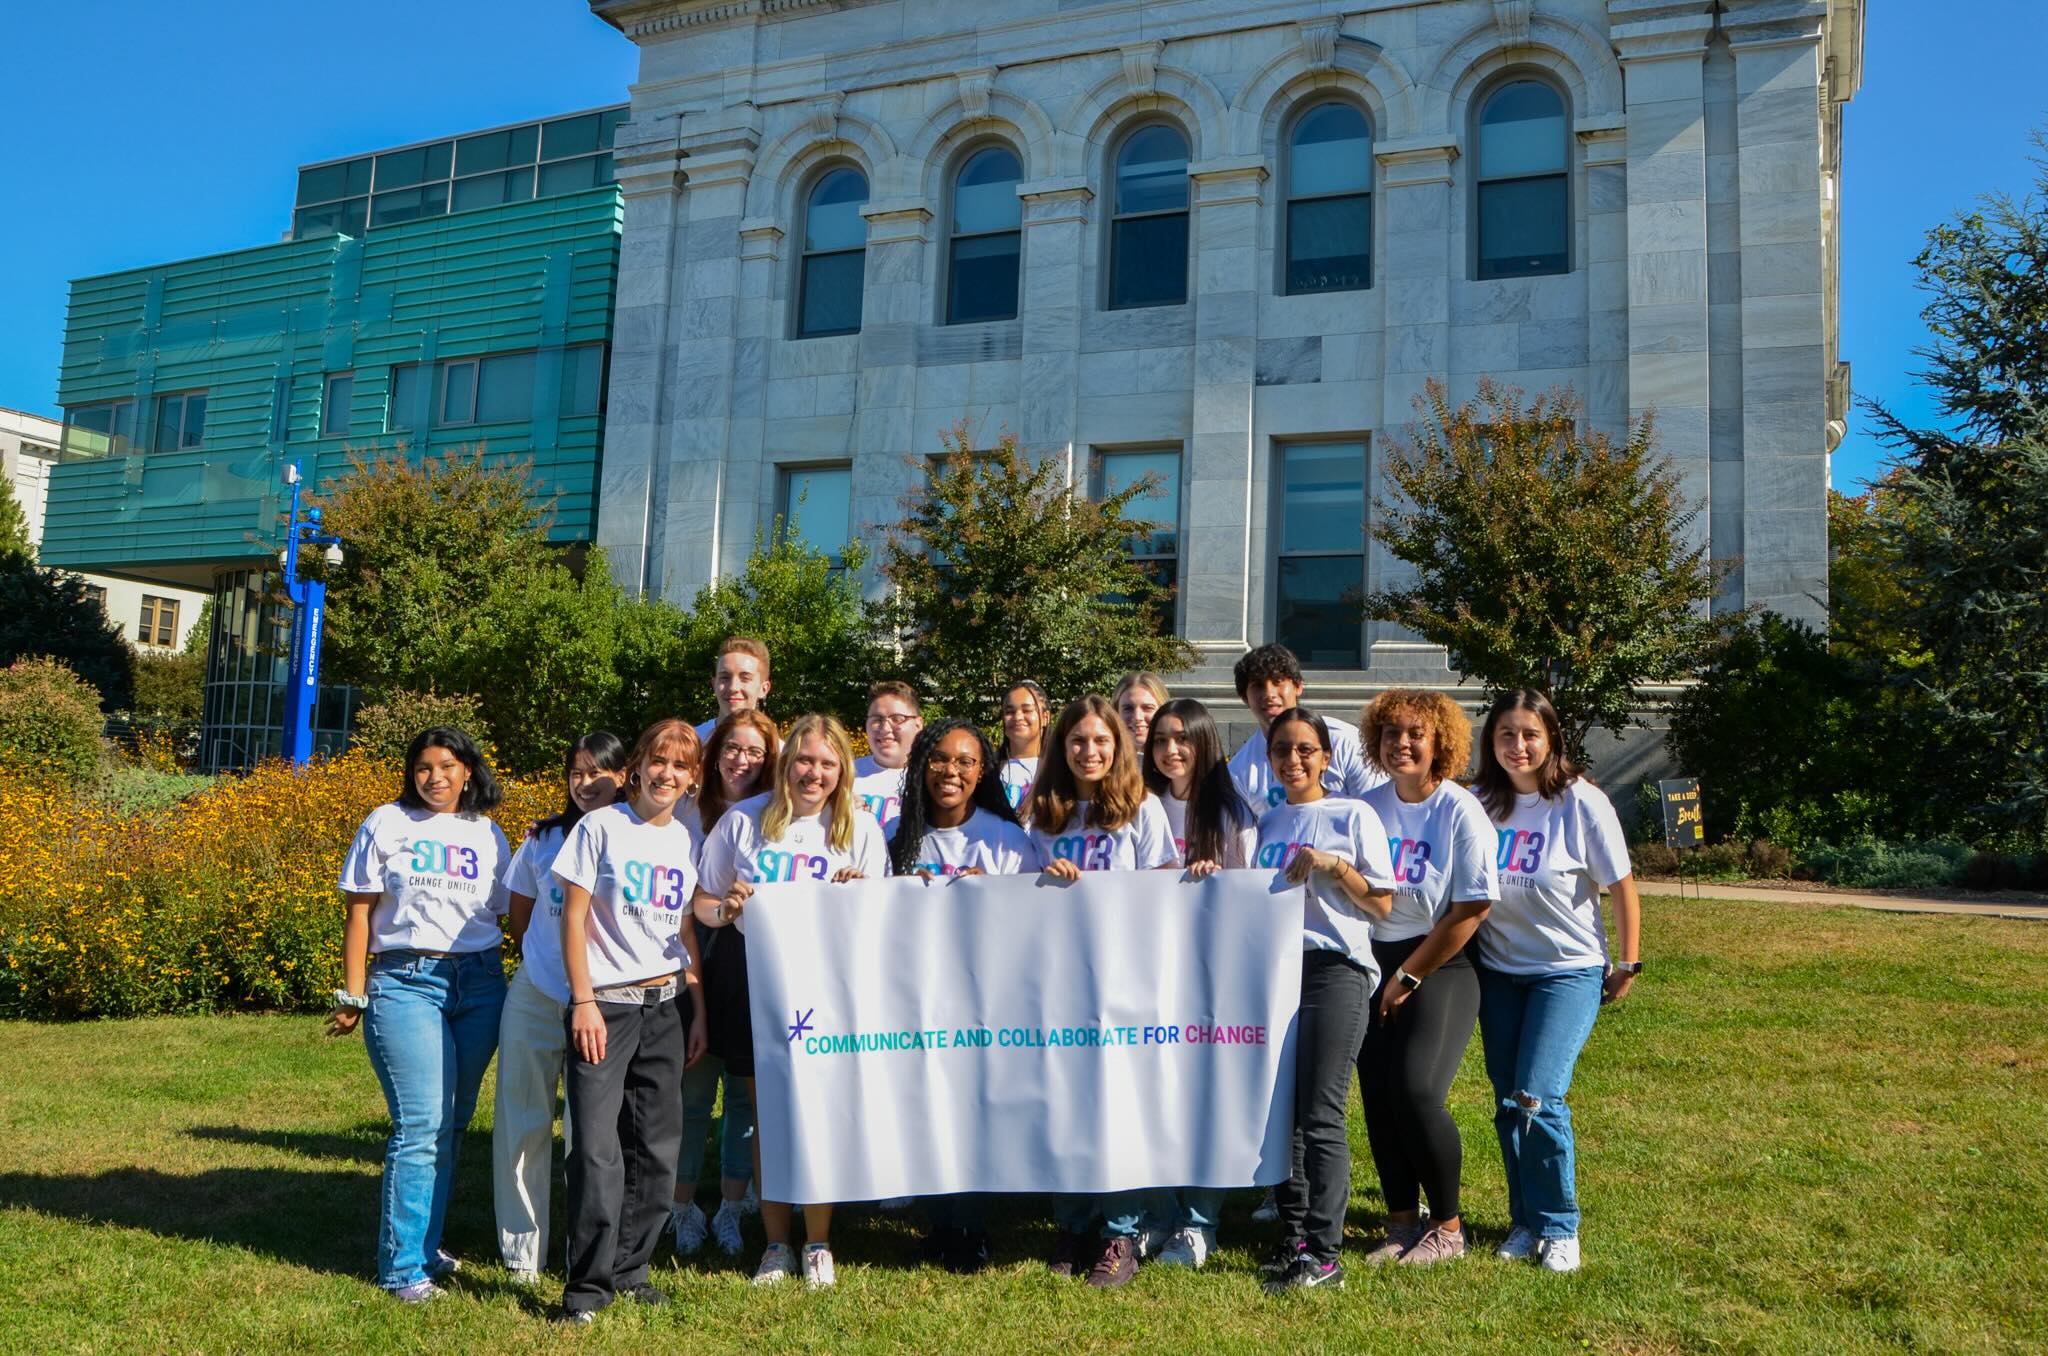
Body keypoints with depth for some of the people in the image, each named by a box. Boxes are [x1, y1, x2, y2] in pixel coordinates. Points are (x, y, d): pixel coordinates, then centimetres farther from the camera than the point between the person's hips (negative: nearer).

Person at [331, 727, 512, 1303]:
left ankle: (425, 1240, 23)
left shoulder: (489, 836, 12)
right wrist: (354, 996, 1)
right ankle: (404, 1266, -1)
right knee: (422, 1123, -10)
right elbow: (360, 913, 4)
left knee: (454, 1121, 7)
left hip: (479, 983, 3)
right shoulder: (386, 825, 5)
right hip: (406, 982, -3)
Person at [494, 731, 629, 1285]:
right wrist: (544, 965, 11)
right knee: (523, 1124, 5)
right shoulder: (543, 839, 6)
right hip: (536, 997, 3)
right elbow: (519, 920, 16)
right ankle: (522, 1253, 16)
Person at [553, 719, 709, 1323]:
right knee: (597, 1147, -9)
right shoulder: (600, 827, -4)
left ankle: (629, 1267, 20)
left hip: (667, 1004, 4)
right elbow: (573, 918, -5)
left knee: (657, 1145, 7)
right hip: (605, 1003, -4)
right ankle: (588, 1282, 2)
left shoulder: (691, 836, 9)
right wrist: (584, 1002, -11)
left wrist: (698, 1009, 10)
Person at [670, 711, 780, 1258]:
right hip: (699, 962, -1)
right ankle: (683, 1208, 17)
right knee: (693, 1091, 2)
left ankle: (732, 1209, 19)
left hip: (754, 964, 1)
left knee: (746, 1091, 6)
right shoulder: (692, 812, 3)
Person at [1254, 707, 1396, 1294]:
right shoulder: (1266, 823, 17)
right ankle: (1293, 1236, 17)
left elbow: (1382, 903, 0)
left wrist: (1333, 867, -13)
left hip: (1336, 969, -5)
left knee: (1321, 1114, -9)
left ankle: (1324, 1252, -4)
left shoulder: (1354, 815, 2)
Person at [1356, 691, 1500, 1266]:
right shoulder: (1368, 807, 2)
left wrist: (1407, 977, -9)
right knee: (1377, 1096, 1)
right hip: (1376, 962, 5)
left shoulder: (1461, 811, -11)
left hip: (1441, 967, -5)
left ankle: (1447, 1228, 5)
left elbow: (1470, 911, -12)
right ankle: (1403, 1224, 18)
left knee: (1417, 1093, -15)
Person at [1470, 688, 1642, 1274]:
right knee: (1507, 1103, 7)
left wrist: (1627, 965, -2)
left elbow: (1622, 887, -6)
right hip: (1498, 971, 4)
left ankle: (1559, 1228, 7)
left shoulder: (1581, 802, -13)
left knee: (1538, 1099, -13)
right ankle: (1526, 1222, 24)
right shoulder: (1480, 803, -3)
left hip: (1570, 970, -4)